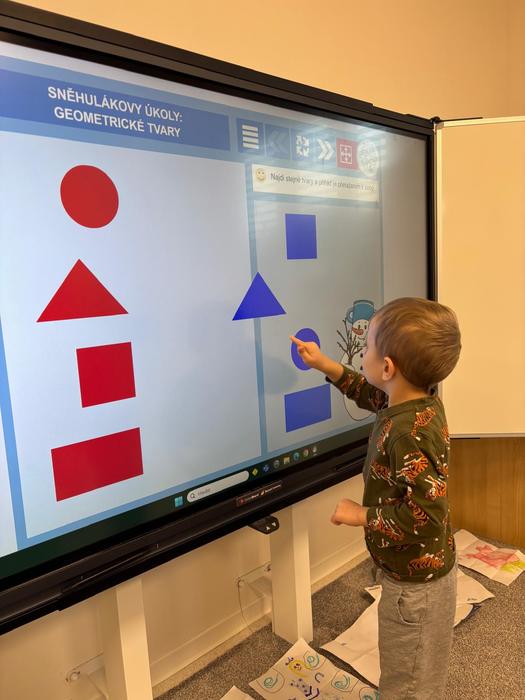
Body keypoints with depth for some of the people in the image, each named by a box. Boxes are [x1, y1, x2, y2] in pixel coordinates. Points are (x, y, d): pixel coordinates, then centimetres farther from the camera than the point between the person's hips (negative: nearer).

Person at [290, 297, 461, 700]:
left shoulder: (409, 435, -35)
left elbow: (425, 516, -35)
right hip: (424, 571, 9)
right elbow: (374, 395, 13)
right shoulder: (421, 401, -7)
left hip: (415, 583, -9)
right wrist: (325, 365, 10)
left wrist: (361, 515, -23)